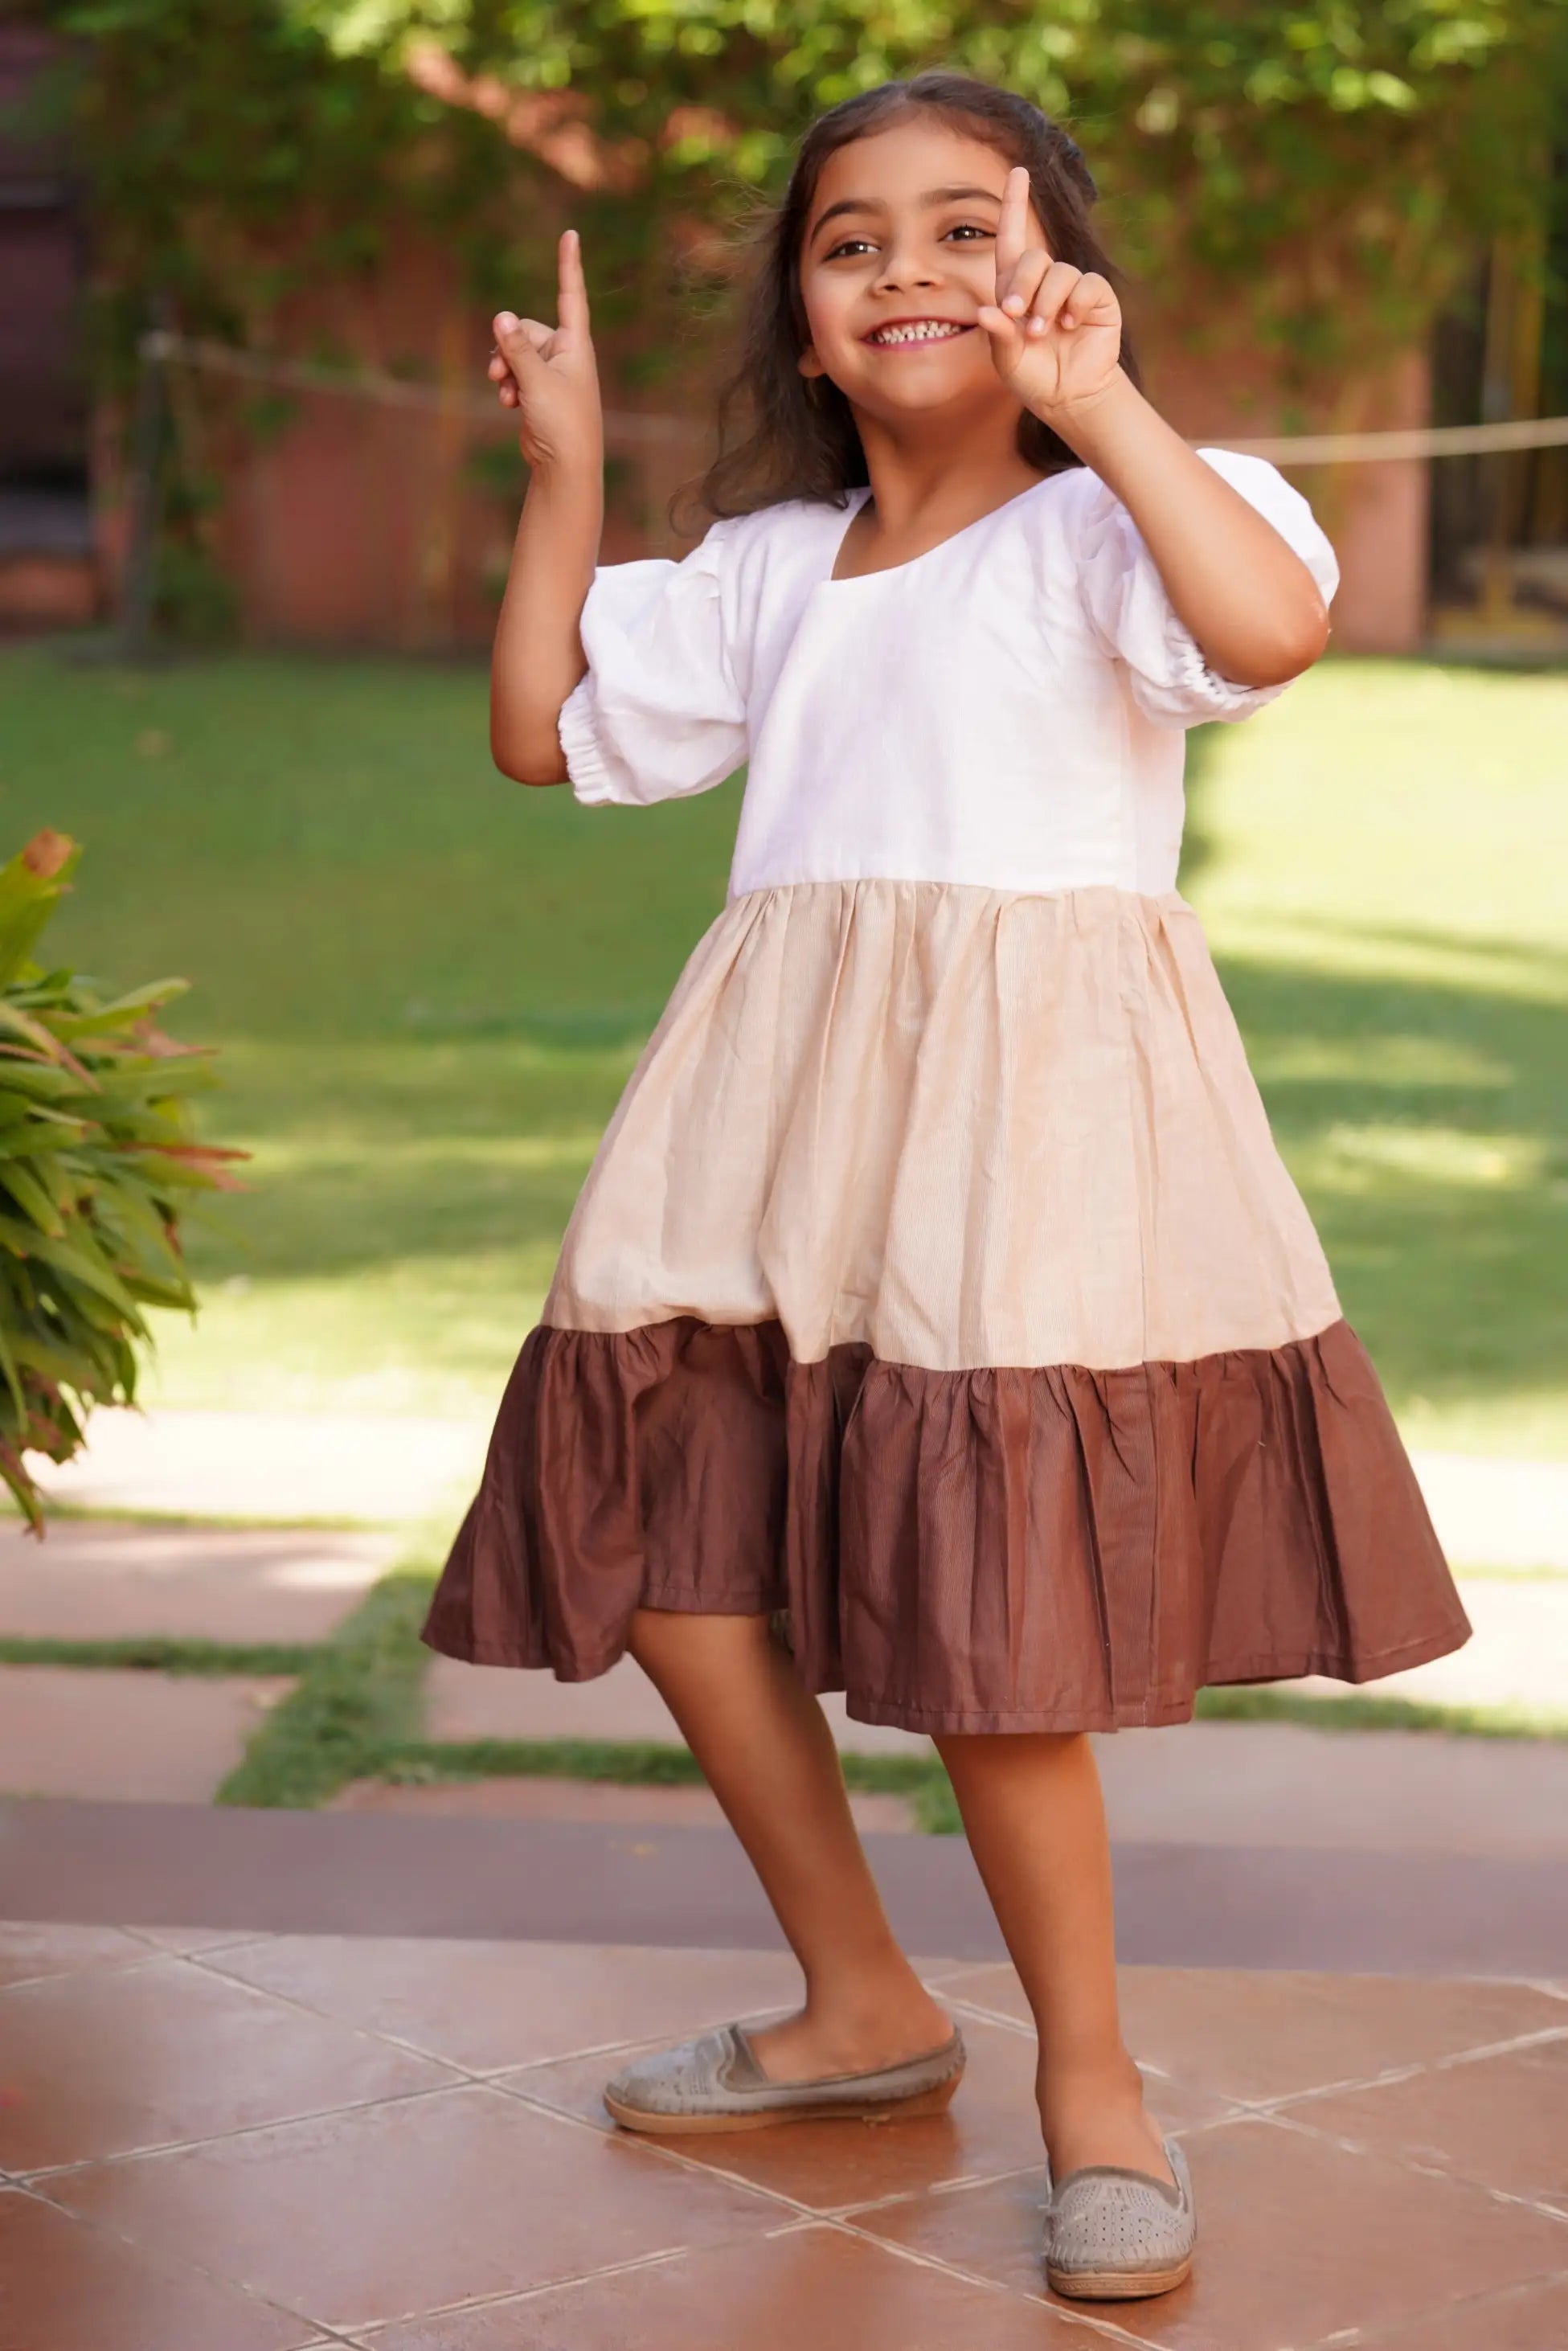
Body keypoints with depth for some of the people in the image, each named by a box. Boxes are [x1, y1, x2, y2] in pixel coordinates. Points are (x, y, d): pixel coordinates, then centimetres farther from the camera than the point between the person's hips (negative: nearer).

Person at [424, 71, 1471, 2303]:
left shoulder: (1099, 525, -3)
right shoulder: (769, 569, 18)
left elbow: (1272, 623, -24)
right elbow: (543, 725, 20)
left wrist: (1101, 406, -25)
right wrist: (566, 473, 13)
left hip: (1027, 1101, -7)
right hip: (774, 1127, 7)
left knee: (982, 1606, -10)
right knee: (661, 1536, 7)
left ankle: (1090, 2077, 10)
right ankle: (862, 2006, 24)